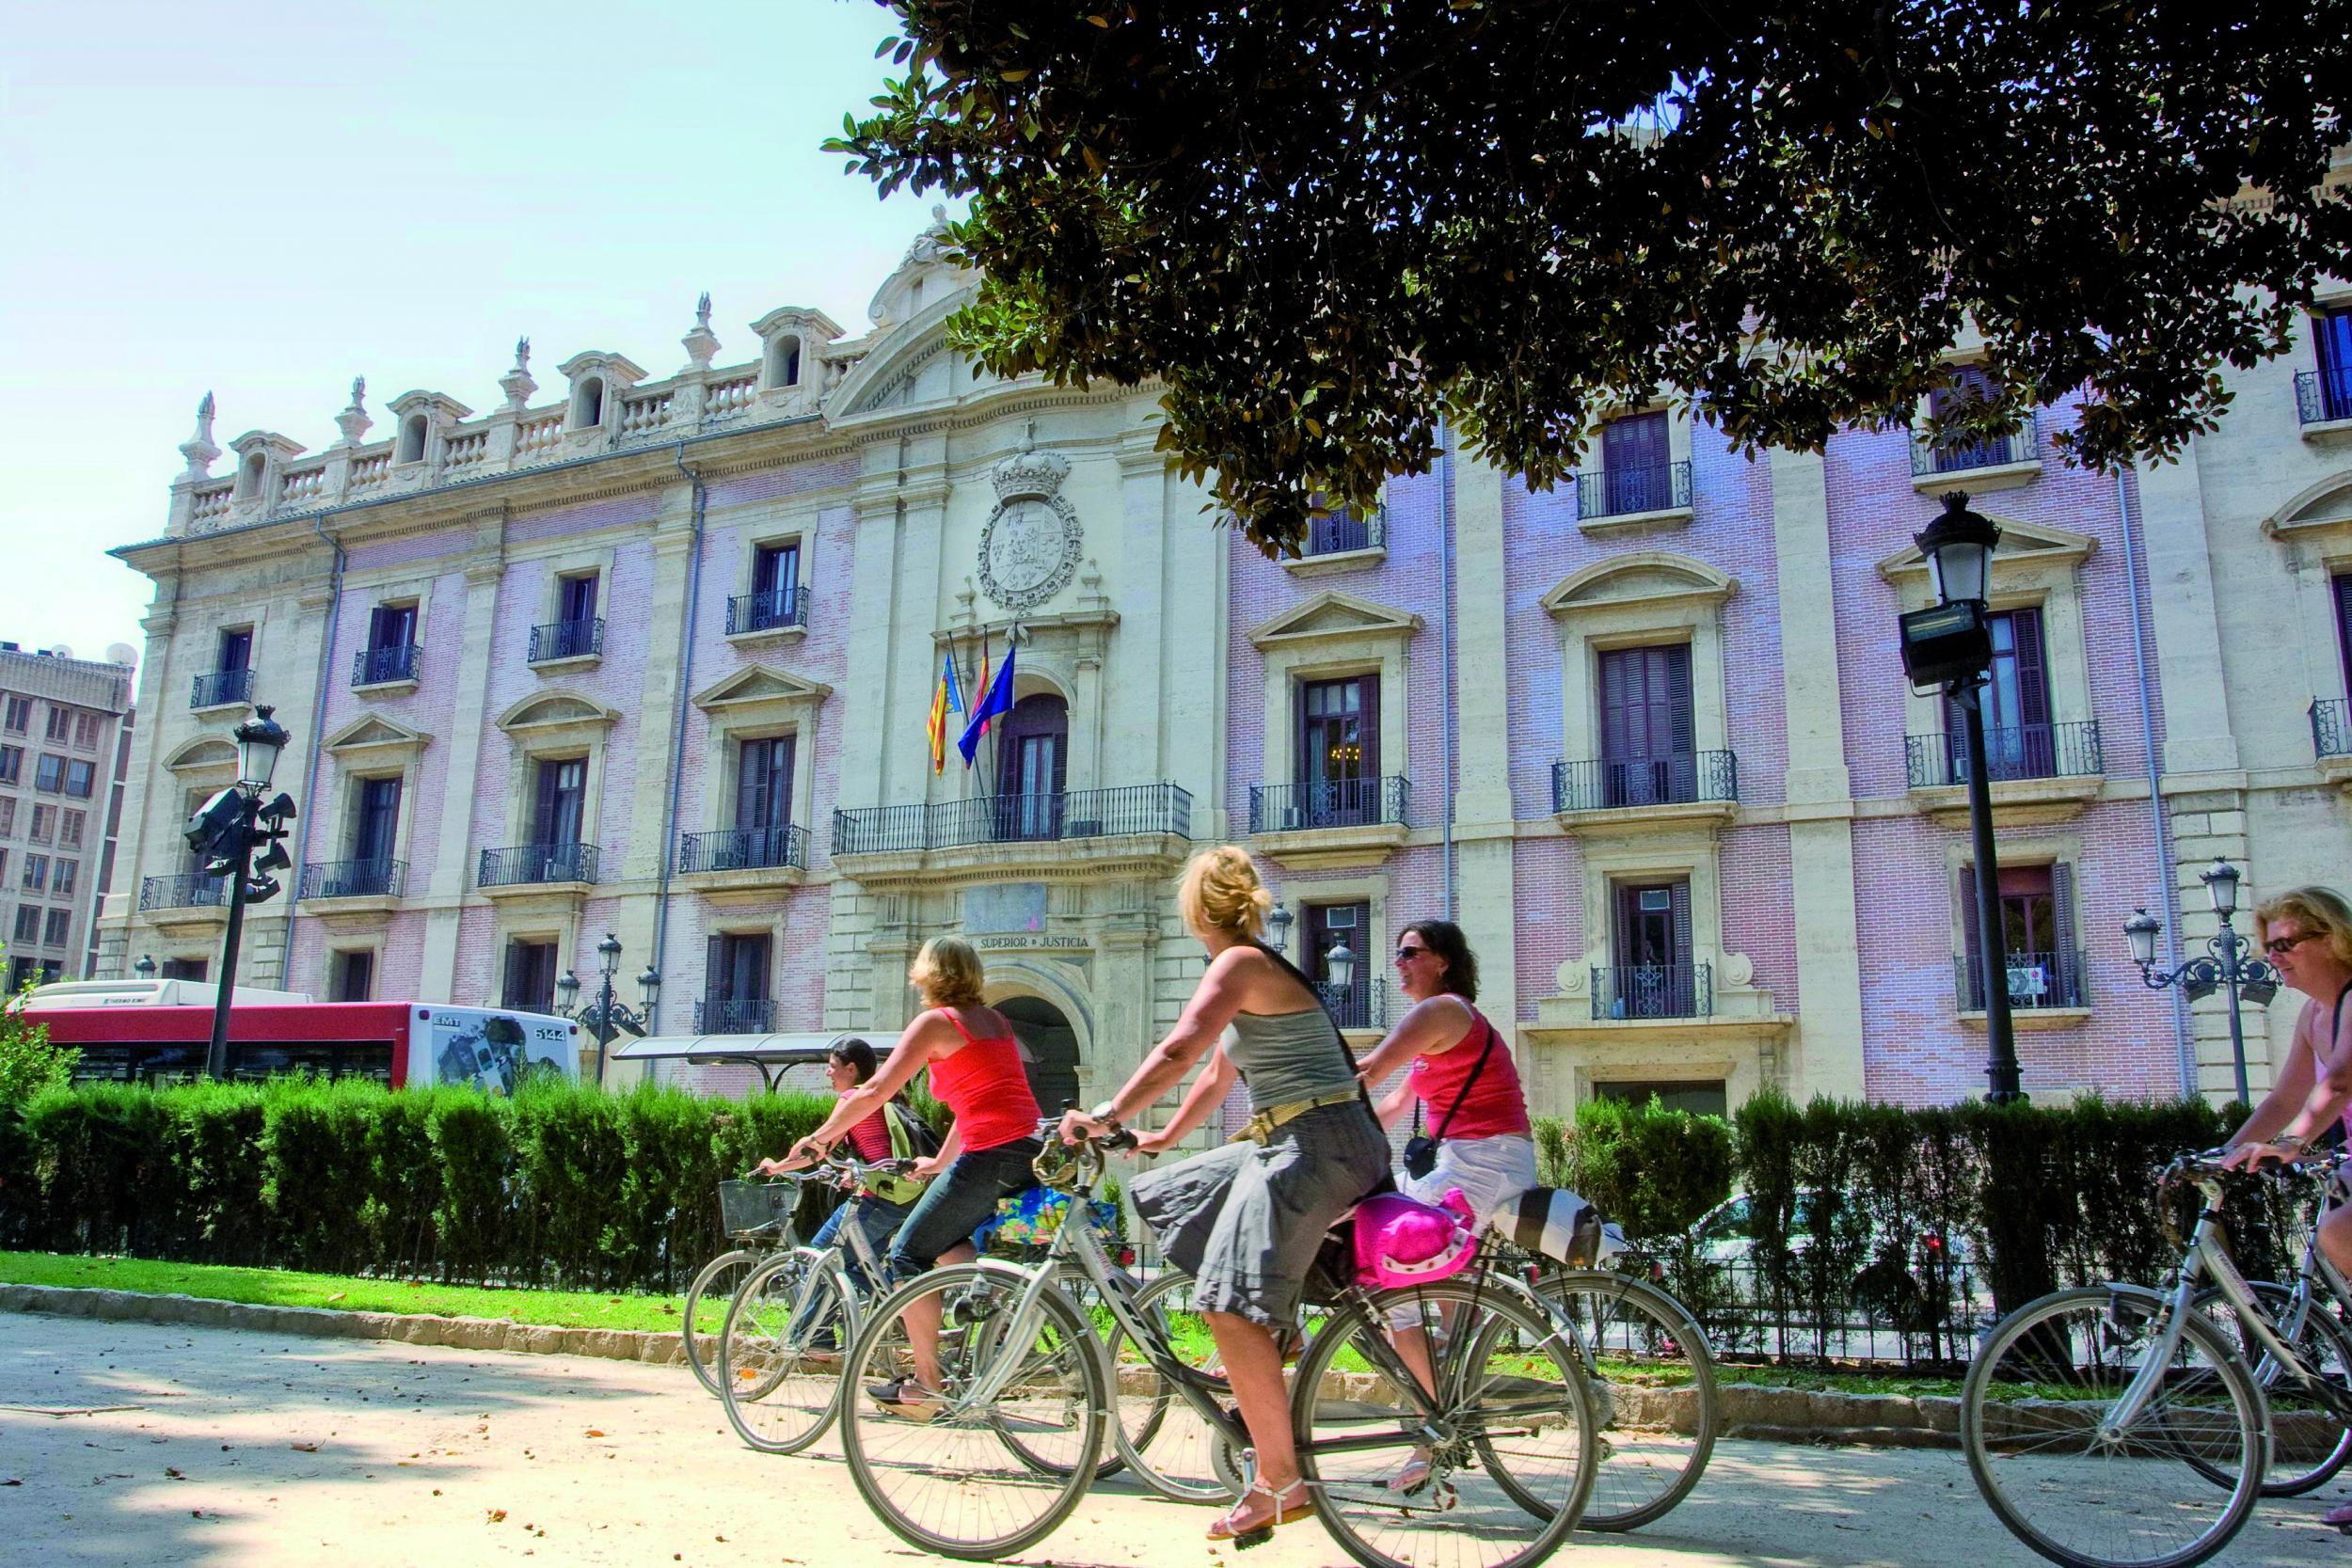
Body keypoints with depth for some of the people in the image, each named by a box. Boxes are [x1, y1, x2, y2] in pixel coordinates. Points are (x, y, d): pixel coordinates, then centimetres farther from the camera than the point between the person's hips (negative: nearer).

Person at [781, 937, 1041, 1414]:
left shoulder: (936, 1021, -2)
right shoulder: (994, 1021, 21)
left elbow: (876, 1092, -7)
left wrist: (819, 1137, 5)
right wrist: (940, 1162, 36)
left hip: (992, 1157, -8)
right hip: (1032, 1155, 8)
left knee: (909, 1254, 7)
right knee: (944, 1238, 26)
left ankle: (925, 1386, 8)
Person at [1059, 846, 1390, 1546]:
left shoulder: (1240, 964, -10)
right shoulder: (1260, 968, 20)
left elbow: (1177, 1051, -24)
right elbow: (1216, 1076, 28)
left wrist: (1105, 1117, -25)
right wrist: (1165, 1137, 34)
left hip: (1318, 1146, -10)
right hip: (1287, 1145, 10)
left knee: (1232, 1304, -17)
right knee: (1163, 1196, 18)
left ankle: (1280, 1482, -13)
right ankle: (1268, 1350, 18)